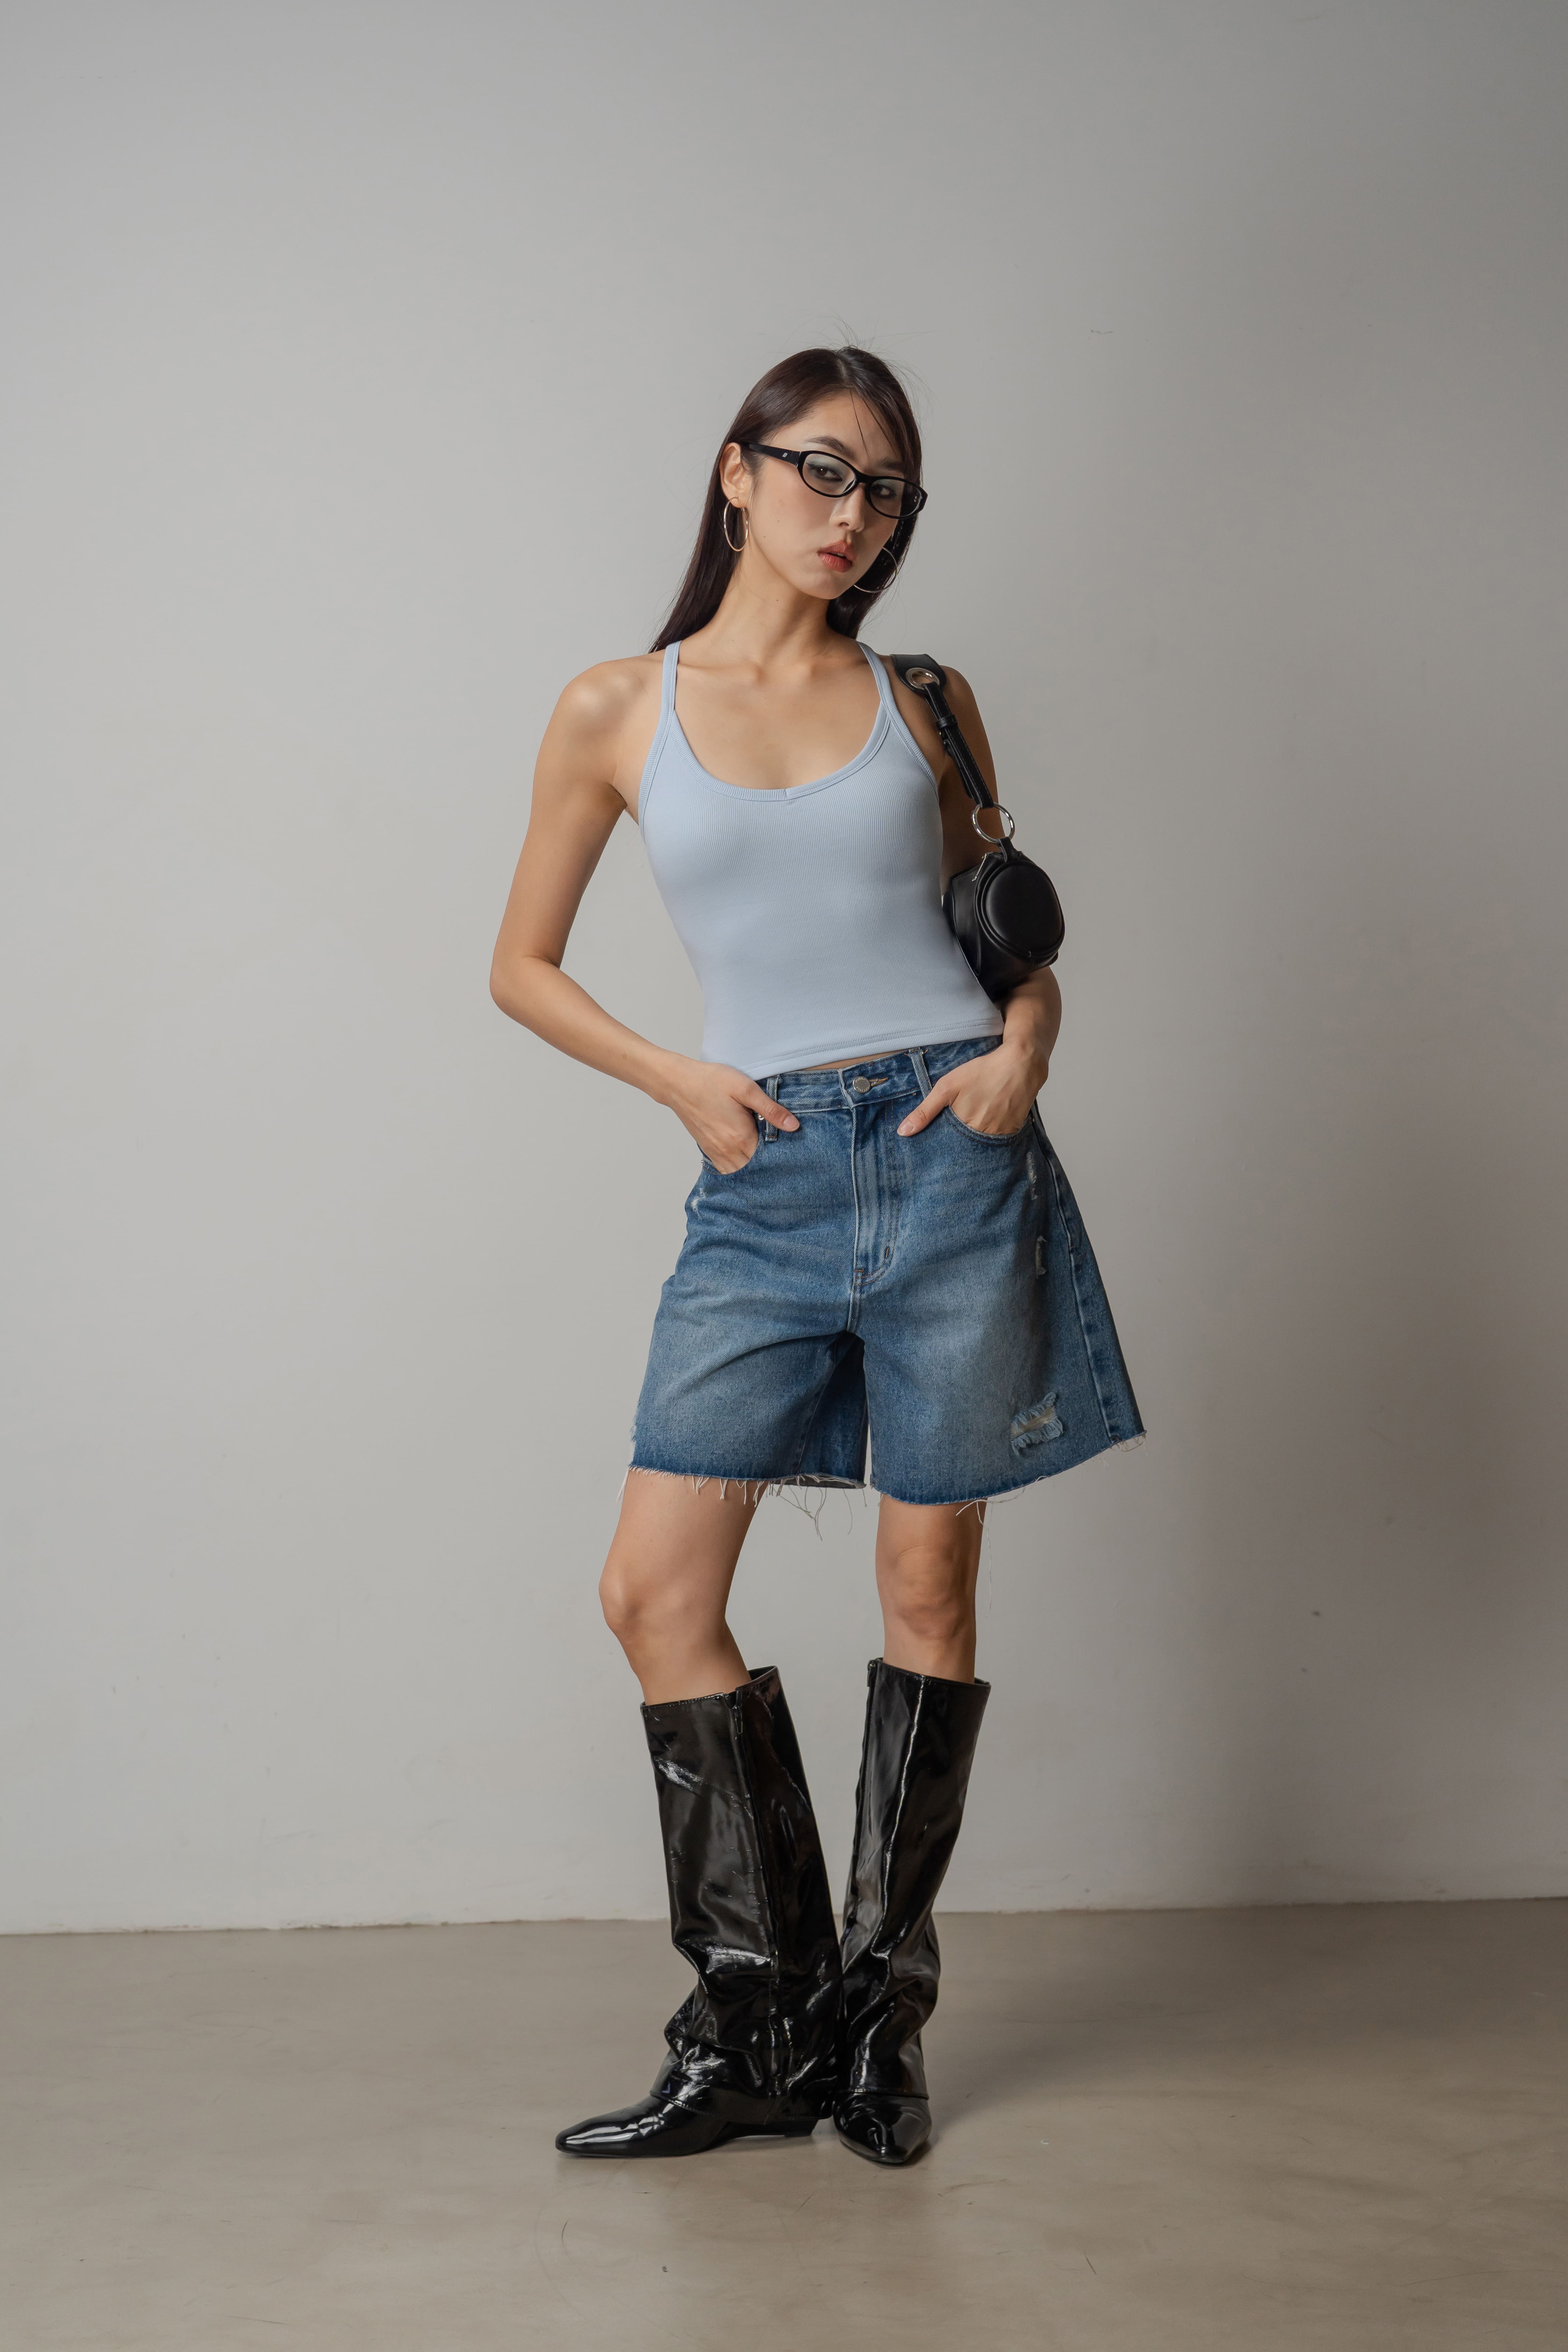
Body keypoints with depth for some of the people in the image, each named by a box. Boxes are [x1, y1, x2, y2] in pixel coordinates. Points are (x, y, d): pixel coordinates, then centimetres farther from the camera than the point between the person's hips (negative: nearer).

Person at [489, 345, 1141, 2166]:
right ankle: (759, 2025, 10)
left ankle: (877, 2010, 19)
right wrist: (678, 1083, -3)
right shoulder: (616, 713, 5)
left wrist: (1027, 1038, -3)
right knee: (654, 1588, -4)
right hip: (766, 1189, 0)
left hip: (952, 1155, 0)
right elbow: (523, 965, 11)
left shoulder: (923, 700, 8)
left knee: (928, 1588, 4)